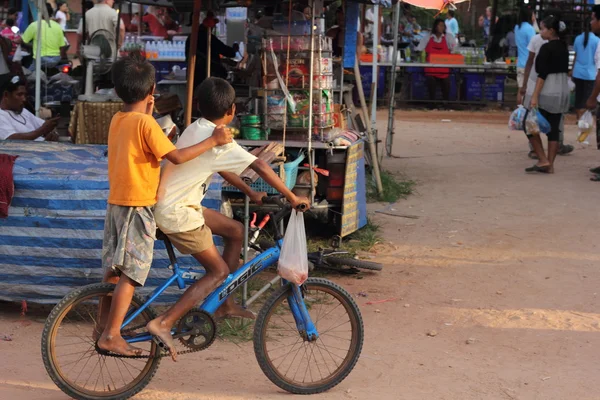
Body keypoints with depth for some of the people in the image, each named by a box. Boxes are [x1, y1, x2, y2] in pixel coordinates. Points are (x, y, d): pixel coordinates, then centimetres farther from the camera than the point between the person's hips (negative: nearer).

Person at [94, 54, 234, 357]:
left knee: (114, 270, 18)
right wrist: (213, 140, -14)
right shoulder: (145, 123, -17)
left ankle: (103, 326, 27)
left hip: (115, 204, 9)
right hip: (138, 207, -9)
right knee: (131, 275, -5)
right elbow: (177, 156, -20)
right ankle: (111, 336, -5)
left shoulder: (118, 120, 8)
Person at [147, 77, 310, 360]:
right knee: (219, 271, -3)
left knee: (237, 230, 17)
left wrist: (251, 194, 24)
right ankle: (163, 323, -10)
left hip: (171, 205, 9)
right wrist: (292, 198, -12)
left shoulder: (196, 129, 11)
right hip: (177, 213, -9)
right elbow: (261, 168, -21)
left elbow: (223, 169, 21)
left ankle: (226, 304, 21)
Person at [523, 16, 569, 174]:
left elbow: (542, 74, -19)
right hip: (563, 90, 8)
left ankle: (543, 160, -3)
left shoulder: (546, 48, -14)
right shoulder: (564, 47, 10)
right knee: (554, 128, 9)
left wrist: (535, 95, -21)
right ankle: (550, 165, 9)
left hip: (547, 92, -8)